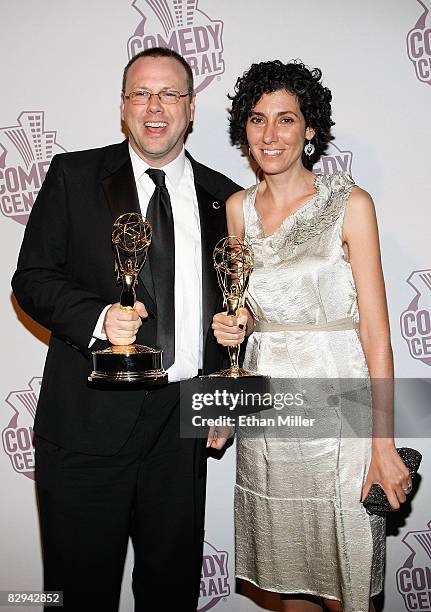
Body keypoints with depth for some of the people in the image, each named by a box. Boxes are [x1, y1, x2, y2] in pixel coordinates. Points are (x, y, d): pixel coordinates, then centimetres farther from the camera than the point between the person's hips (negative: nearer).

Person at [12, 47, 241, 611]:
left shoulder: (223, 198, 8)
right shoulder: (73, 176, 2)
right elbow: (32, 278, -2)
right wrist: (98, 318, -20)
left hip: (183, 419, 3)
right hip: (89, 417, -2)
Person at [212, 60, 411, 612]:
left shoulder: (350, 204, -6)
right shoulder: (237, 208, 7)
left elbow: (375, 329, -10)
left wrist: (383, 445, -15)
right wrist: (232, 324, -4)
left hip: (336, 407, -4)